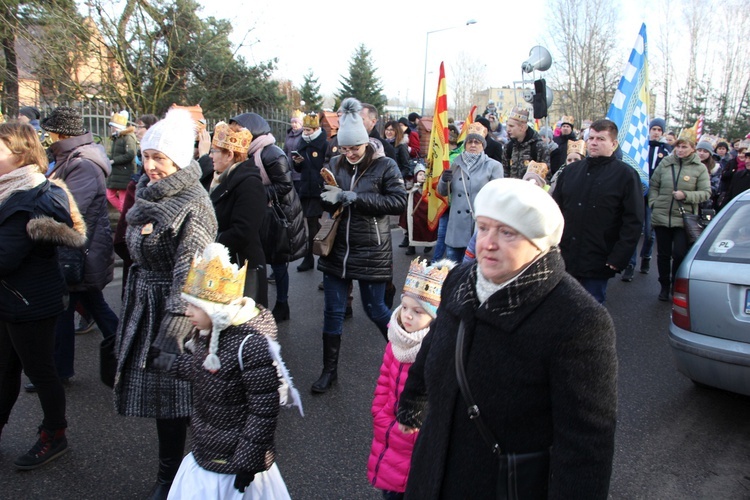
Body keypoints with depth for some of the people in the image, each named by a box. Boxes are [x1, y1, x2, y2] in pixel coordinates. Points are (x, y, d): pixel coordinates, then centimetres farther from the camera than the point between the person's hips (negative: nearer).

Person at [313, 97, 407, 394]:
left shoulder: (384, 166, -9)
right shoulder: (336, 164, 3)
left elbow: (399, 202, -19)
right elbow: (324, 201, 11)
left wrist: (355, 197, -23)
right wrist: (330, 198, -15)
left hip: (371, 252, -4)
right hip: (337, 249, 4)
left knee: (375, 310, 9)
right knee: (333, 311, 10)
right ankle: (329, 369, 25)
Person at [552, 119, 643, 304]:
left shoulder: (626, 175, -2)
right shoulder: (571, 170, 12)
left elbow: (633, 222, -7)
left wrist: (617, 259, -13)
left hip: (596, 266, -4)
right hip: (564, 260, 4)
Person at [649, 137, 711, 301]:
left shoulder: (700, 168, 0)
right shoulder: (665, 163, 5)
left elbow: (706, 193, -2)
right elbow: (653, 185, 10)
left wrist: (685, 195, -16)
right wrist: (653, 202, -2)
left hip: (684, 219, -2)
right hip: (661, 216, 2)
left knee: (679, 254, -6)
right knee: (663, 254, 9)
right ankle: (664, 286, 25)